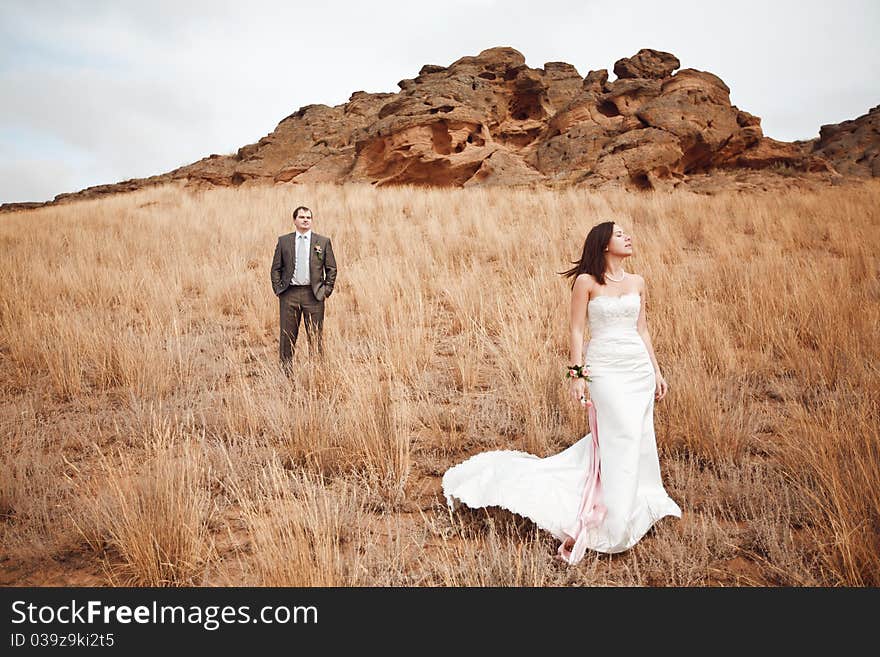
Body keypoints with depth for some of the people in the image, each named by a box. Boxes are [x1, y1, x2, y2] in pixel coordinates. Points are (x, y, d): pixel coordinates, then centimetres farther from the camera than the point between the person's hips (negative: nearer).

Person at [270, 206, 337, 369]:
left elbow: (331, 269, 8)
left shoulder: (323, 242, 6)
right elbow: (276, 268, 11)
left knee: (316, 337, 2)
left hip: (314, 294, -1)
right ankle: (286, 372, 12)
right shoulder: (283, 241, 8)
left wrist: (326, 291, 1)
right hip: (289, 294, 1)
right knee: (287, 336, 3)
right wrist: (278, 289, 2)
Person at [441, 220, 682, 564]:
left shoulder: (637, 282, 11)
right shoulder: (586, 281, -5)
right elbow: (576, 331, -6)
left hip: (640, 368, 6)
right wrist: (576, 374, -12)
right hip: (605, 370, -6)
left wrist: (657, 371, 13)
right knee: (620, 439, -10)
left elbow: (642, 330, 15)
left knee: (639, 441, 8)